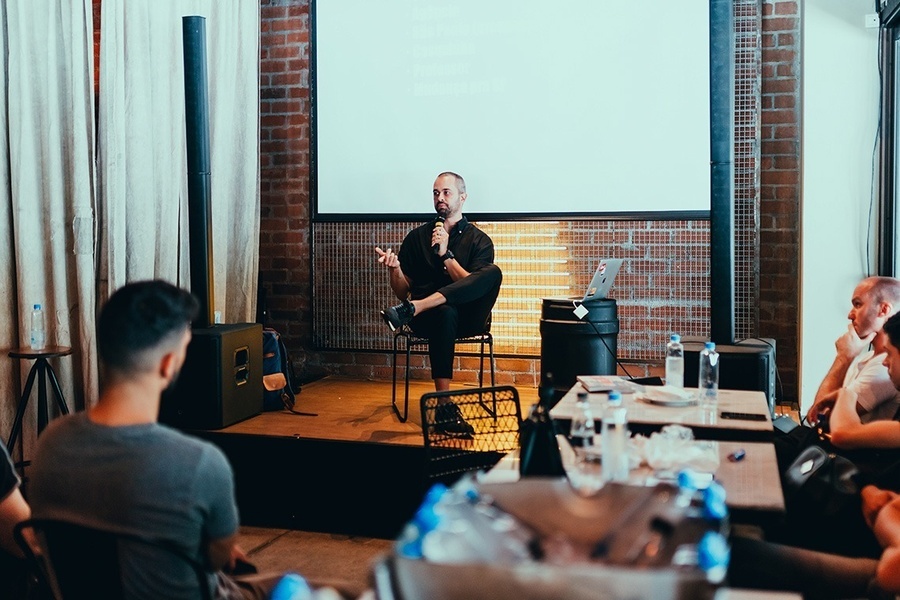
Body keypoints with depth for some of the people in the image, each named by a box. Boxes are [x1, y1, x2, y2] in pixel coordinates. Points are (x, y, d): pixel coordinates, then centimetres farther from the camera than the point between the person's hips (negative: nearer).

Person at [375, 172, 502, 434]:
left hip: (467, 318, 0)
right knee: (445, 313, -39)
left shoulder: (479, 240, 9)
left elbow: (474, 286, -5)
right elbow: (403, 293, 12)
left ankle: (410, 310, -38)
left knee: (493, 273, -29)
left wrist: (445, 253, -11)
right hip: (427, 317, 0)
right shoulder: (416, 237, 14)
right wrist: (394, 269, -9)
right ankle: (445, 407, -38)